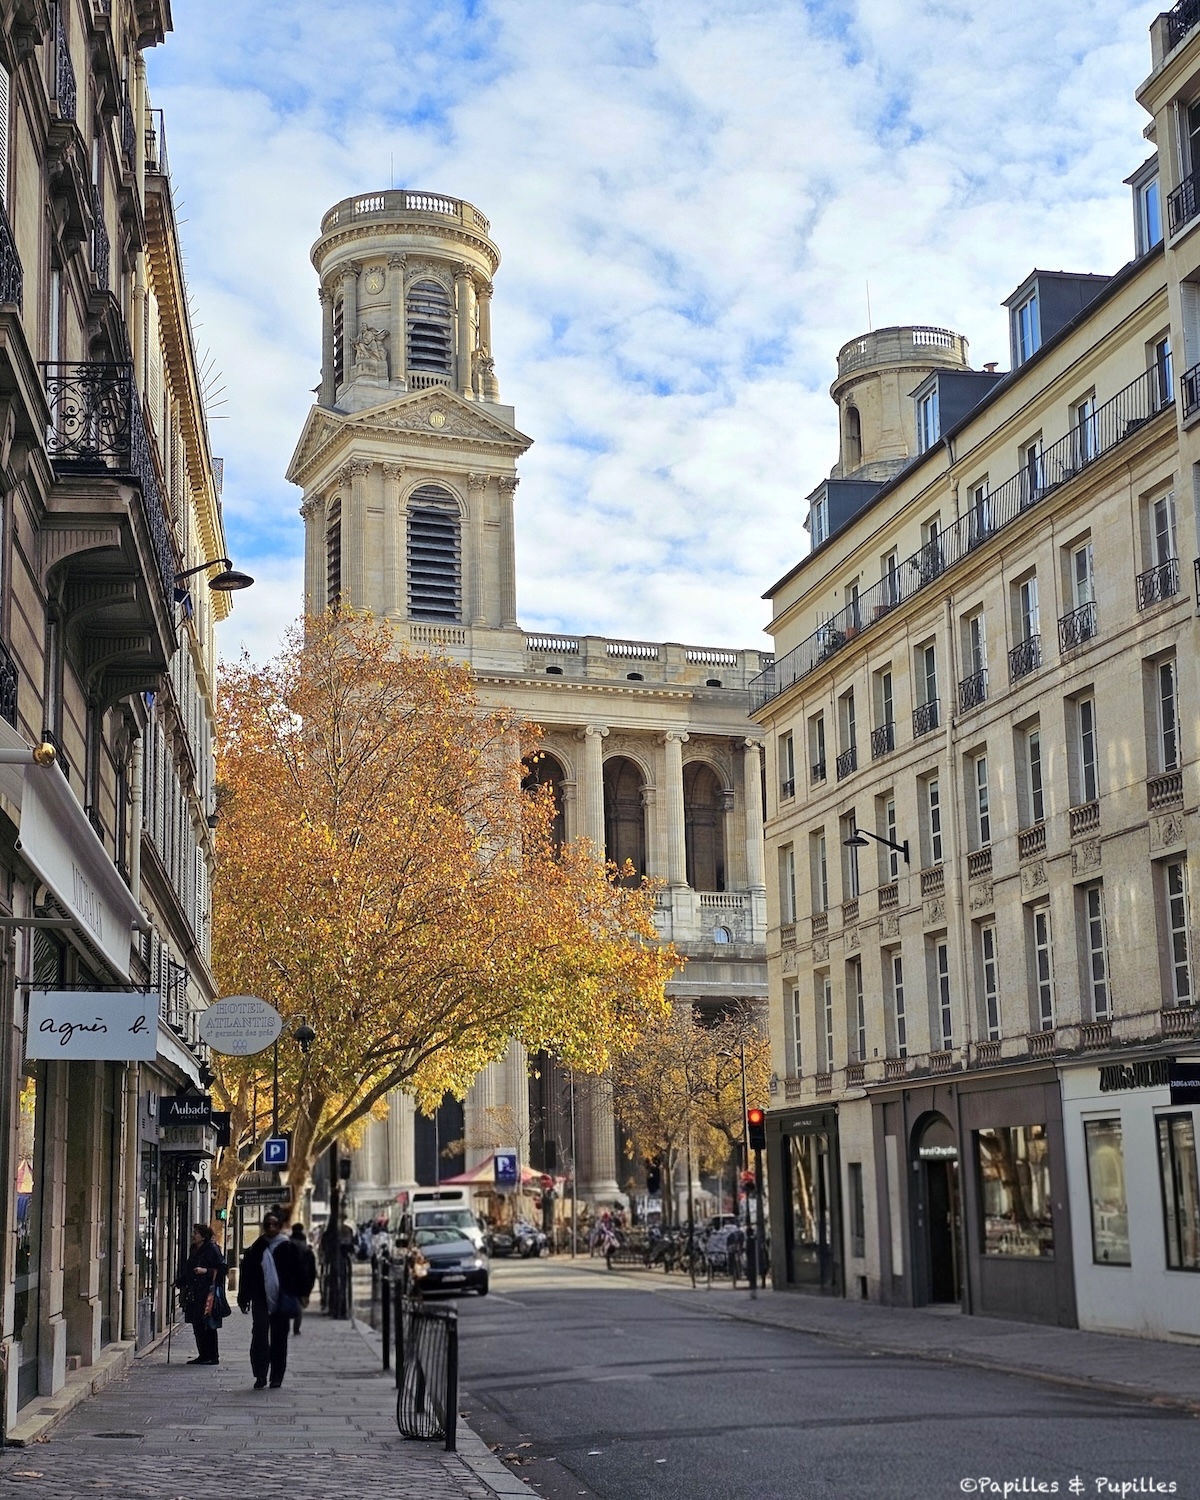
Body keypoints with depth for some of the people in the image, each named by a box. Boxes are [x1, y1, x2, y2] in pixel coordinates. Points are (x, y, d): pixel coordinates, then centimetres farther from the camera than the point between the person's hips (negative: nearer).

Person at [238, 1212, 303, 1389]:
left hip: (281, 1301, -1)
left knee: (279, 1339, 6)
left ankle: (276, 1377, 15)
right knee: (259, 1335, -11)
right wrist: (244, 1298, 5)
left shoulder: (288, 1248, 0)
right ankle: (260, 1375, -7)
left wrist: (294, 1298, -5)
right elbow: (247, 1274, 8)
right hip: (261, 1300, 1)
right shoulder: (256, 1248, 5)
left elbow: (295, 1274, 1)